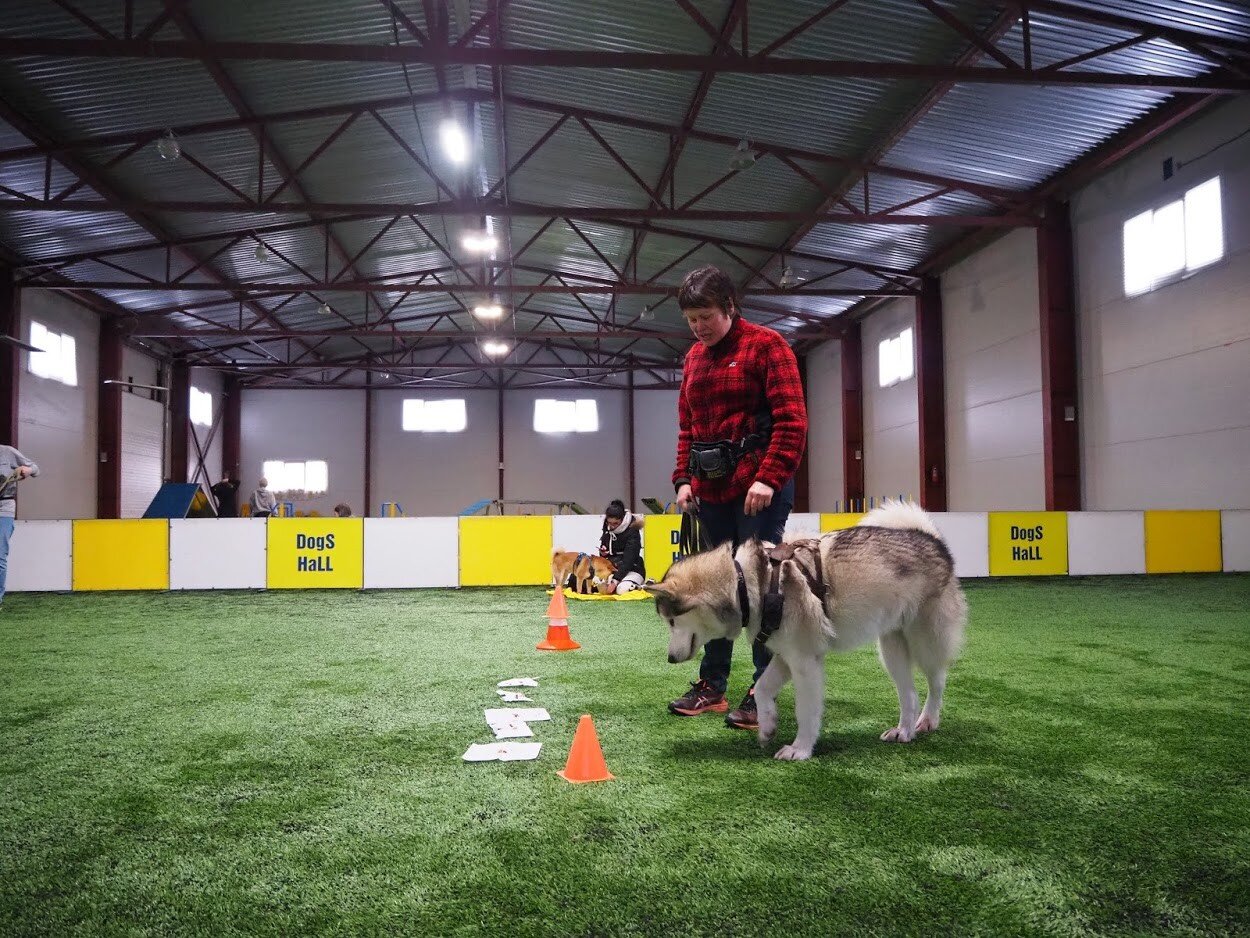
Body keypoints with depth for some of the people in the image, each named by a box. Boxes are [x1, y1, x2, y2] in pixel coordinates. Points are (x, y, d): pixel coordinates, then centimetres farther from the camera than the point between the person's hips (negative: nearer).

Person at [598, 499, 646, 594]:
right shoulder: (607, 529, 0)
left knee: (622, 590, -32)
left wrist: (615, 581, -34)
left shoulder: (632, 532, -20)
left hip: (632, 569, -6)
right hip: (614, 568, 6)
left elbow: (628, 560, -26)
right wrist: (603, 553, -9)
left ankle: (643, 586, -4)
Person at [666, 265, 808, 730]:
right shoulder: (694, 358, 15)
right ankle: (712, 686, 20)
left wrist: (769, 478, -19)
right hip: (710, 491, 7)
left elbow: (792, 420, -12)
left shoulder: (765, 345, -5)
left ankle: (763, 694, 3)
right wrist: (684, 479, 8)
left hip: (758, 489, -6)